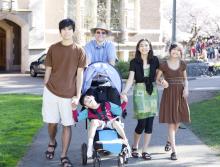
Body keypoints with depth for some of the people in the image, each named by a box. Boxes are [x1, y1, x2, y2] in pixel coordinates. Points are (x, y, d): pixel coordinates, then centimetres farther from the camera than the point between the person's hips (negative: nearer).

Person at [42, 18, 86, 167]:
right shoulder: (53, 48, 3)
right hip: (51, 92, 1)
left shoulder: (79, 51, -1)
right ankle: (52, 143, 38)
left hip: (69, 95, -1)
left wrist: (78, 96, -9)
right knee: (52, 122, 9)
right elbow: (48, 71, 8)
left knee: (67, 125, 1)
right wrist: (45, 88, 7)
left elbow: (79, 75, -3)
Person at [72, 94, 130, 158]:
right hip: (99, 125, 0)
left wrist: (125, 101, 2)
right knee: (94, 121, -32)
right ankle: (90, 145, -33)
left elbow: (120, 111, 13)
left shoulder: (107, 105, 10)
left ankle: (126, 142, -17)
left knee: (116, 123, -33)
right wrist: (74, 109, -10)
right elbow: (77, 118, 3)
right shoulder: (87, 112, 10)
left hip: (110, 123, 0)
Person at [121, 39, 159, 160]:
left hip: (152, 91, 3)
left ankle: (145, 151, 8)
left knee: (150, 123, 0)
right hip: (140, 91, -2)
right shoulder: (134, 62, -1)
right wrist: (125, 91, -24)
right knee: (142, 122, -7)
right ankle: (134, 146, 19)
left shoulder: (155, 60, 5)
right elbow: (130, 79, -9)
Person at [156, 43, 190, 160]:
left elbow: (185, 79, 15)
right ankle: (174, 151, -4)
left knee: (178, 121, 8)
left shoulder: (182, 64, 6)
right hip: (168, 94, -3)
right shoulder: (163, 65, -2)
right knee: (171, 122, -6)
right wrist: (162, 83, -18)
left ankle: (169, 140, 37)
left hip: (180, 94, 3)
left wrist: (186, 88, -4)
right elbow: (157, 80, 4)